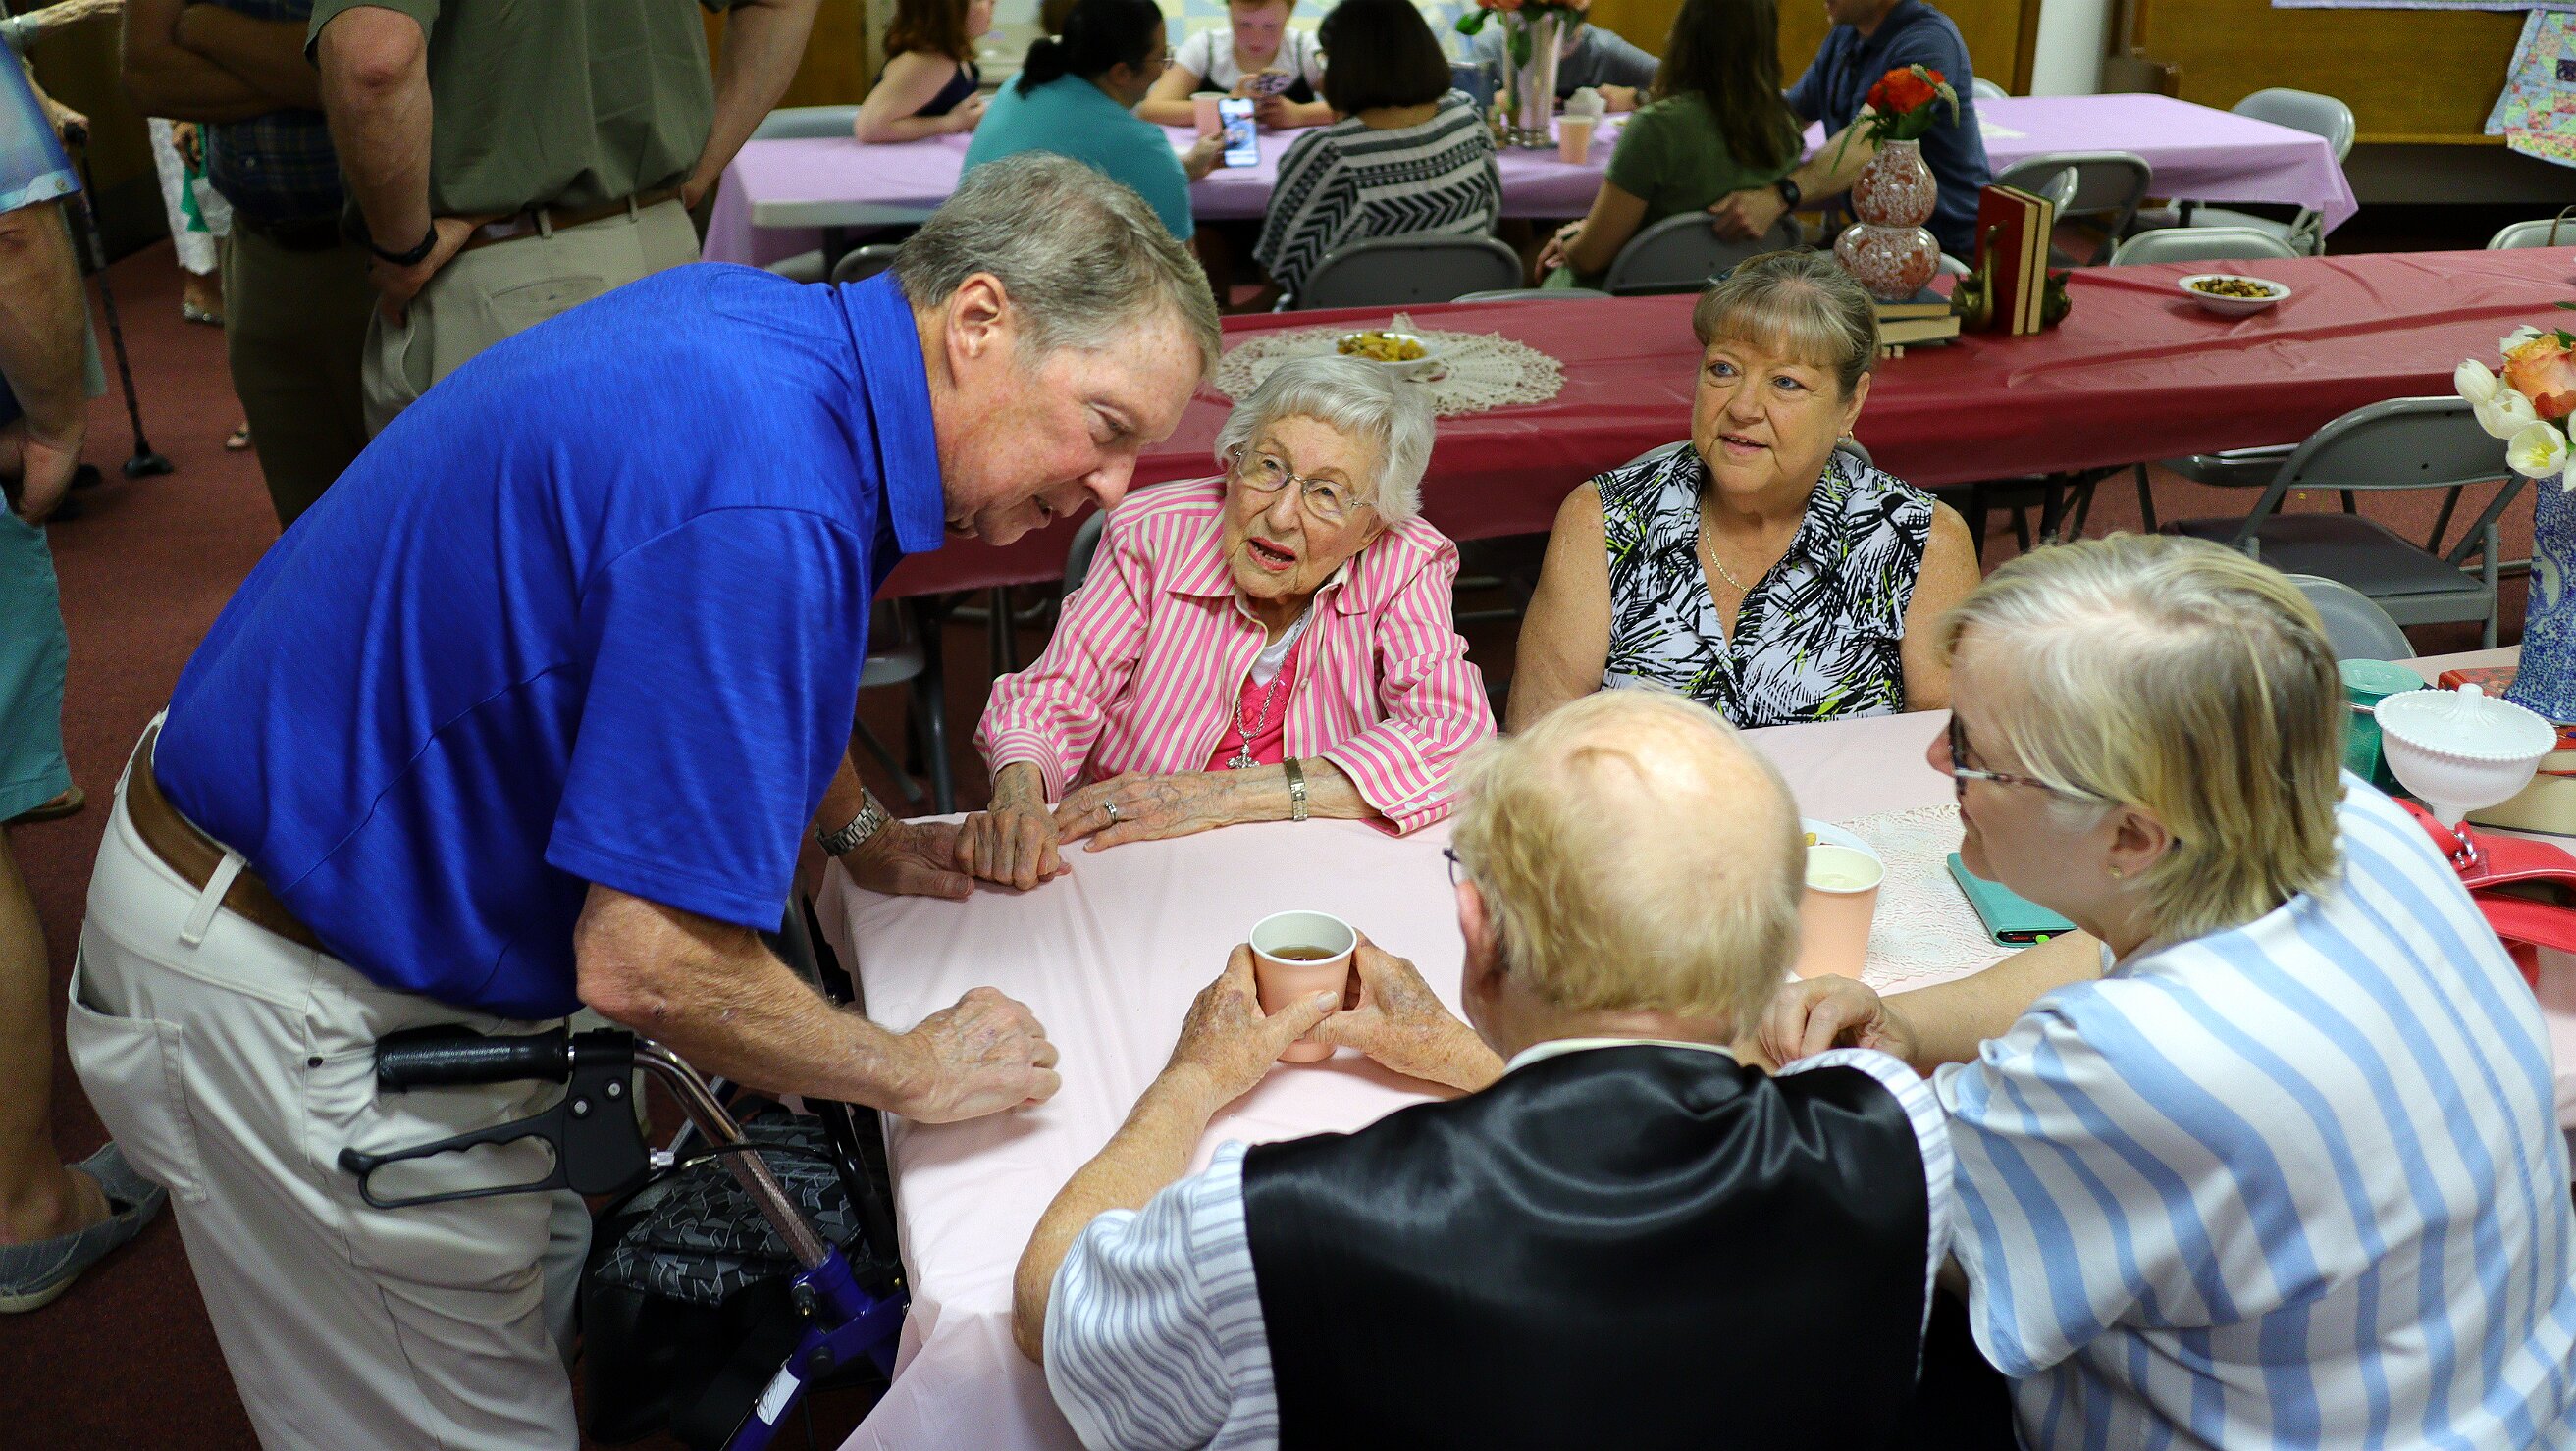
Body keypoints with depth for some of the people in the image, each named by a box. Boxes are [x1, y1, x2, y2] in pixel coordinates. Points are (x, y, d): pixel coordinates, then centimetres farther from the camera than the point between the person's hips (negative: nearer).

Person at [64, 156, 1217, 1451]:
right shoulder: (761, 508, -32)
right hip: (282, 992, -9)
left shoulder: (750, 322, -2)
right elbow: (651, 965, -31)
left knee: (540, 1295, 19)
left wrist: (863, 834, 13)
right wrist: (914, 1073, -16)